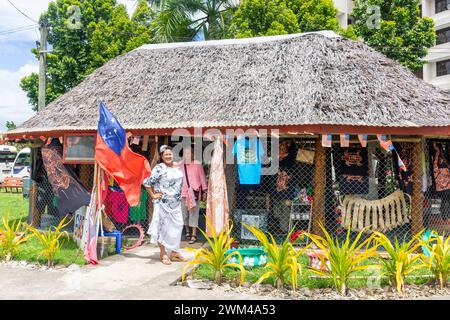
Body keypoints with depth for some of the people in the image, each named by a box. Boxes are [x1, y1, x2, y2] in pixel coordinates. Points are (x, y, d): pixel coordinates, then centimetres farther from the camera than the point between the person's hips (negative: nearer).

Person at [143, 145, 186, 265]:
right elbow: (147, 182, -16)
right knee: (163, 226, 0)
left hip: (176, 203, 6)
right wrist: (153, 195, -12)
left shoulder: (177, 166, 9)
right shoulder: (159, 168, -12)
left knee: (176, 226, 9)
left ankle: (174, 252, 22)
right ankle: (163, 254, 11)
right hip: (163, 203, -6)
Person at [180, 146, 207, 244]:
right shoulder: (180, 165, 5)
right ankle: (187, 231, 30)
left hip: (195, 193, -3)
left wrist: (204, 192, 2)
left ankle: (194, 235, 0)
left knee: (193, 214, -5)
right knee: (184, 213, 10)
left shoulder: (197, 164, -2)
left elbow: (202, 178, 2)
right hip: (183, 193, 3)